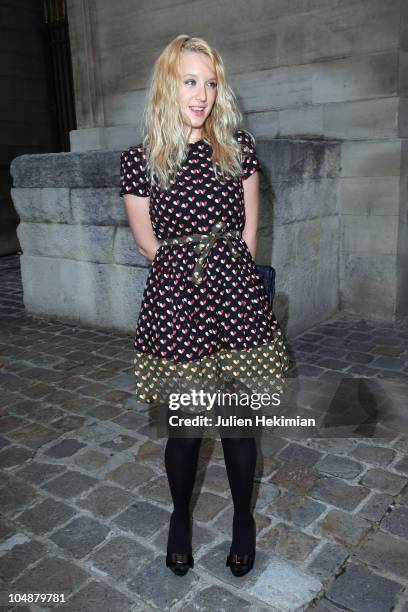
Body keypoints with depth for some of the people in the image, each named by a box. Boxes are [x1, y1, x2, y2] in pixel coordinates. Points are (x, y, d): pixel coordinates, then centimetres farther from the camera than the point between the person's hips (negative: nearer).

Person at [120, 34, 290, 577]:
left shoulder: (239, 147, 5)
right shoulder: (138, 161, 0)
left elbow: (248, 235, 9)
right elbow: (150, 245, 6)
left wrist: (230, 279, 7)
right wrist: (191, 269, 9)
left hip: (237, 303, 2)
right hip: (174, 308, -1)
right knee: (184, 427, 9)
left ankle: (244, 517, 38)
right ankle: (181, 517, 39)